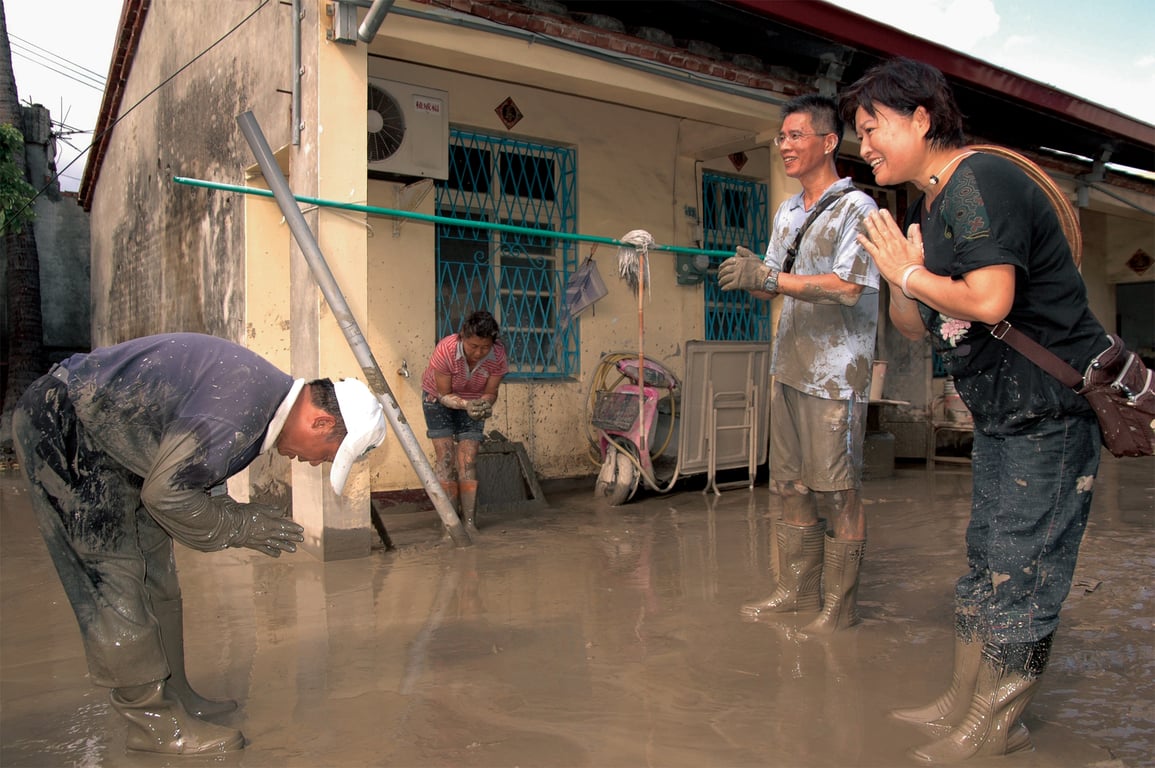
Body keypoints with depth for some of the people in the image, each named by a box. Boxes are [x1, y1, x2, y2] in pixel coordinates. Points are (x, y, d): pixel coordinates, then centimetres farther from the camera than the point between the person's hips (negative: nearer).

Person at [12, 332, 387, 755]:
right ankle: (154, 722, 3)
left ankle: (173, 696, 23)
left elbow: (187, 476, 10)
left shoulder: (265, 390, 1)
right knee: (118, 581, -7)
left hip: (106, 437, 10)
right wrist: (239, 526, -13)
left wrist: (240, 517, -3)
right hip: (63, 428, -10)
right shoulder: (242, 406, -31)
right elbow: (165, 493, -25)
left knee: (155, 576, 12)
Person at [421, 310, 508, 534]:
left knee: (468, 459, -8)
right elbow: (445, 394, -23)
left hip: (473, 401, 2)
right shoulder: (445, 350, -35)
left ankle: (469, 522, -5)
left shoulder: (498, 355, -27)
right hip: (438, 398, -1)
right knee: (445, 456, -10)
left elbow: (490, 392, -14)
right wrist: (466, 404, -41)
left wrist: (484, 404, -37)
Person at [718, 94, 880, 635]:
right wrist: (746, 277, -7)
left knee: (841, 490, -1)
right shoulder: (787, 212, 17)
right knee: (791, 484, 12)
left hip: (837, 372, -7)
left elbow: (847, 287, -19)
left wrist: (767, 276, -22)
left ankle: (840, 605, 9)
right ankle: (797, 590, 23)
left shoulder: (857, 208, -7)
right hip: (788, 367, 8)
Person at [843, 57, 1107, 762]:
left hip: (1054, 410, -10)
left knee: (1020, 575, -1)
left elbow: (989, 302, -29)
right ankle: (963, 704, 28)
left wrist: (910, 273, -15)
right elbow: (915, 327, 14)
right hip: (1002, 414, 10)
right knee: (986, 563, 15)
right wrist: (900, 277, -5)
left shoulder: (978, 181, -17)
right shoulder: (928, 207, 12)